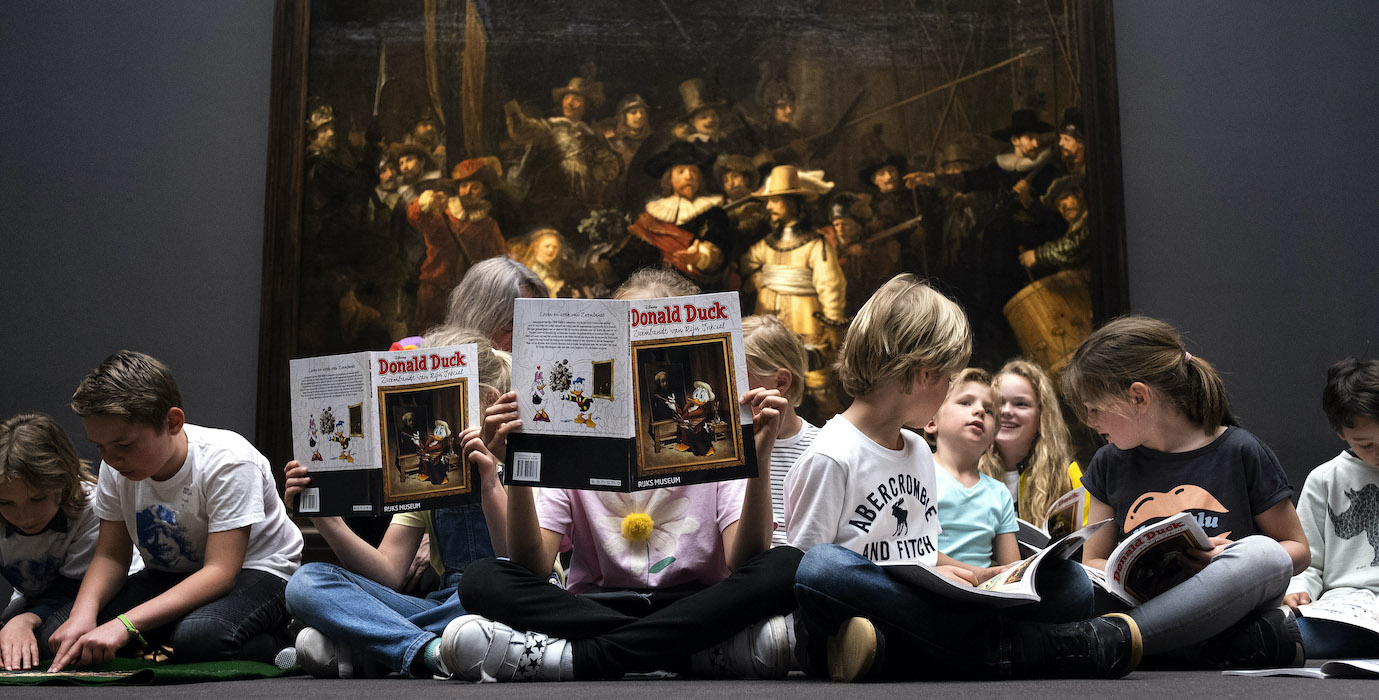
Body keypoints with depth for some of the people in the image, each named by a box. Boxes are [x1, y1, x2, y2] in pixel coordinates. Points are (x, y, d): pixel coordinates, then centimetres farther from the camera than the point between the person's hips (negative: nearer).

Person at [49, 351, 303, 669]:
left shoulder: (228, 461, -26)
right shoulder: (116, 468, -7)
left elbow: (219, 572, -30)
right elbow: (111, 555, -2)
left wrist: (126, 624, -40)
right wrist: (82, 614, -26)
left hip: (257, 571, -6)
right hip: (173, 577, 7)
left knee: (197, 636, -38)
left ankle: (280, 640, -8)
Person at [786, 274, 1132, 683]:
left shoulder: (919, 451, 21)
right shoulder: (831, 457, -6)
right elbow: (806, 569, -10)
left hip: (924, 610, 7)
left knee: (1068, 582, -7)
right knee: (824, 566, -40)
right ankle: (1015, 644, -35)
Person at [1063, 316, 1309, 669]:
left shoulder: (1240, 453, 2)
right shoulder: (1109, 464, 12)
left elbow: (1297, 549, 7)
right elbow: (1093, 563, 14)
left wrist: (1236, 566, -15)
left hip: (1236, 611, -2)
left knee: (1261, 552, -33)